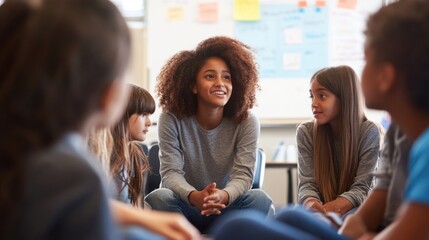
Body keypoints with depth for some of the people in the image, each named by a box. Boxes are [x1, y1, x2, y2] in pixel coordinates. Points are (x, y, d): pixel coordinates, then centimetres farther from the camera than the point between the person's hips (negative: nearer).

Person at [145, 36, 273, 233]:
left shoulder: (246, 122, -9)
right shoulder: (172, 120, -11)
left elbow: (243, 175, -18)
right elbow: (171, 172, -19)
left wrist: (223, 196, -44)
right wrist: (195, 196, -43)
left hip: (226, 208, 1)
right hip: (186, 206, -1)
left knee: (259, 199, -29)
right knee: (159, 198, -32)